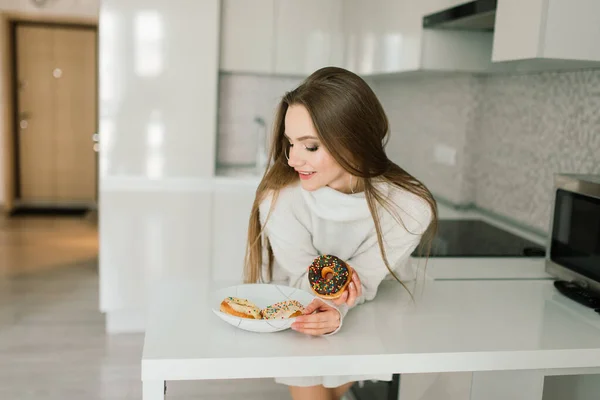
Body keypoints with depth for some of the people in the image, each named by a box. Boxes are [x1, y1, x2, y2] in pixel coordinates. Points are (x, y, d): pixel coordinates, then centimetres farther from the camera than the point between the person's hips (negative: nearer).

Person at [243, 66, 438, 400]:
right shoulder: (281, 197, -35)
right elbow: (302, 277, -21)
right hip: (298, 312, -1)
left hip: (371, 313, 2)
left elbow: (362, 280, -24)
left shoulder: (408, 208, -32)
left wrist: (334, 308, -46)